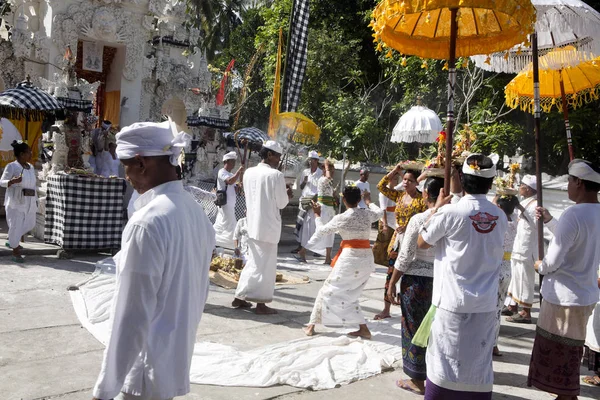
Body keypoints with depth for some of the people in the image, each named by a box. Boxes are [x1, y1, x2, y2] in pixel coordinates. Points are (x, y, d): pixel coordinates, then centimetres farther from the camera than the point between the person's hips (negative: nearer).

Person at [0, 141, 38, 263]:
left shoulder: (31, 167, 13)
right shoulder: (11, 166, -7)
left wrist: (35, 199, 16)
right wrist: (12, 181, -27)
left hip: (29, 202, 7)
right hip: (16, 200, -7)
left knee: (30, 224, 14)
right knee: (15, 225, -4)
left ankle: (12, 241, 37)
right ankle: (15, 252, 8)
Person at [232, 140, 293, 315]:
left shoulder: (248, 173, 5)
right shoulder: (276, 175, -14)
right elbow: (281, 203, -10)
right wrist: (287, 195, 12)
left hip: (252, 224, 7)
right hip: (268, 226, -6)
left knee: (253, 261, 18)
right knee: (266, 264, 4)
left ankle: (239, 298, 22)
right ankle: (261, 303, 10)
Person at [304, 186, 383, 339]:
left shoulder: (341, 218, -8)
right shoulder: (367, 214, 4)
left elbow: (322, 230, 8)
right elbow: (379, 212, 29)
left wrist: (317, 215, 23)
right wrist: (368, 201, 46)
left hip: (350, 258, -5)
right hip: (367, 259, 5)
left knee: (329, 290, 8)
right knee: (350, 294, 19)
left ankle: (312, 326, 15)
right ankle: (363, 329, 13)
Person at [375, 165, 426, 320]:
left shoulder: (421, 199, -9)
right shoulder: (399, 195, 7)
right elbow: (381, 186, 4)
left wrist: (409, 226, -20)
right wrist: (394, 171, 0)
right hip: (397, 238, 5)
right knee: (391, 273, 8)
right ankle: (386, 310, 17)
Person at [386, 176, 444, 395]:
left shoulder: (418, 219, -14)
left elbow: (404, 257, -12)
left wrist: (392, 283, -3)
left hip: (417, 280, -5)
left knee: (415, 328, 9)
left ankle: (418, 380, 20)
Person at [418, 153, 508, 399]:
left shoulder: (450, 212, -12)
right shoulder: (500, 217, 3)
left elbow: (422, 243, 1)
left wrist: (437, 208, 8)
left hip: (454, 301, -4)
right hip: (486, 304, 4)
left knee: (445, 361, 7)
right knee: (480, 363, 12)